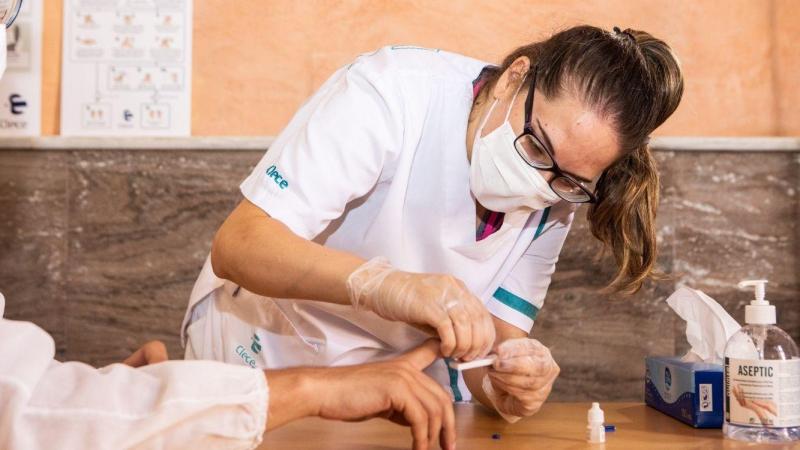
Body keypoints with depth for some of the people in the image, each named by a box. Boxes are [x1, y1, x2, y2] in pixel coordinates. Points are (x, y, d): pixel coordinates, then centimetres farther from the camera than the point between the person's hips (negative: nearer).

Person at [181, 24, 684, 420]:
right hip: (262, 356, -3)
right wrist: (385, 284, -42)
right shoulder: (393, 92, -25)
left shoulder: (553, 201, -9)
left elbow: (496, 337, -8)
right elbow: (237, 246, -28)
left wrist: (505, 385, -29)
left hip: (399, 382, 3)